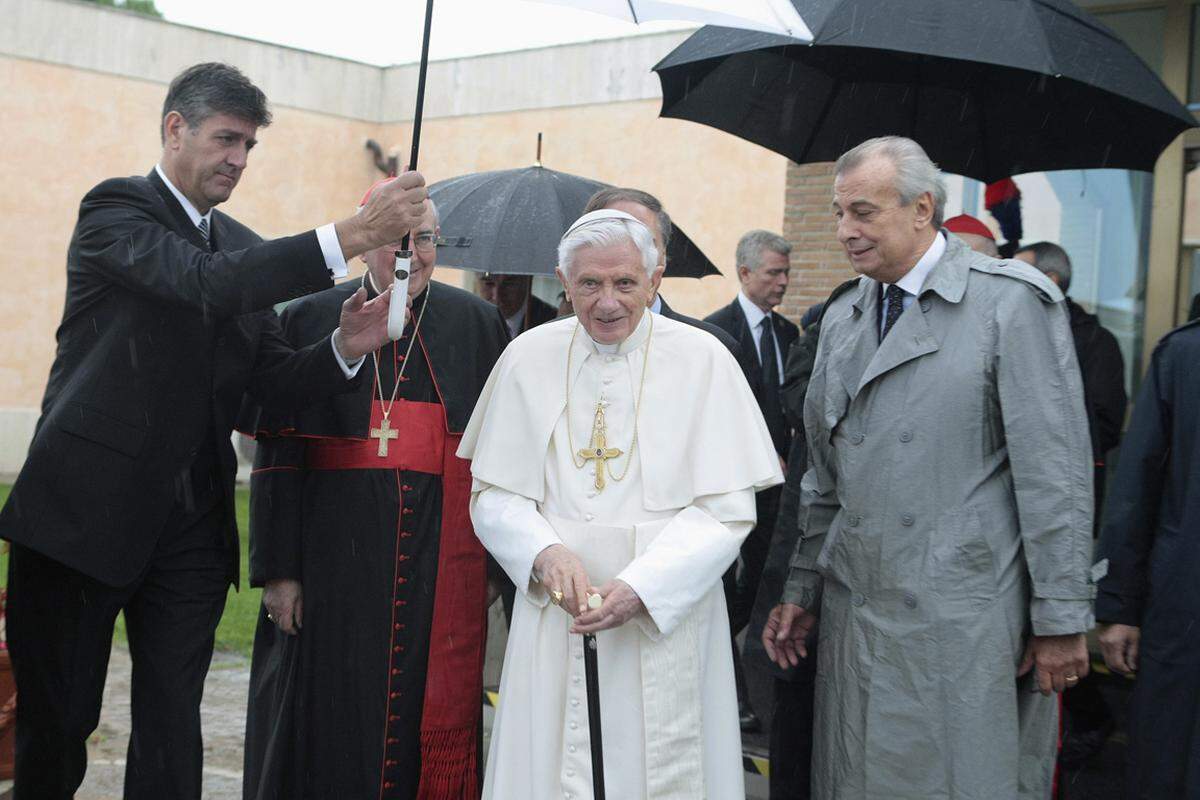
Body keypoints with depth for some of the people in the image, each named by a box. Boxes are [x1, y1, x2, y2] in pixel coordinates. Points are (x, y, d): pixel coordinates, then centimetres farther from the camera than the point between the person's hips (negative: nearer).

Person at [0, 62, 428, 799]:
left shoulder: (244, 250, 12)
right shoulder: (115, 210, -7)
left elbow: (274, 381, 8)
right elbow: (203, 282, -26)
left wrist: (345, 347, -13)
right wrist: (350, 237, -33)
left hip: (192, 521, 5)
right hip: (87, 510, -5)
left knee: (172, 726, 6)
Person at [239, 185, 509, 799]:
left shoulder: (476, 324, 6)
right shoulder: (308, 321, 2)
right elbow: (277, 456, 0)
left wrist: (495, 563, 2)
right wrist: (278, 568, -5)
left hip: (444, 564, 1)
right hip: (337, 562, -1)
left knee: (431, 724, 6)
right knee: (336, 727, 5)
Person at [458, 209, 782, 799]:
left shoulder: (702, 360, -4)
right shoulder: (529, 357, 2)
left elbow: (726, 509, -7)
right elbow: (493, 495, 3)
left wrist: (641, 586, -19)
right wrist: (546, 552, -16)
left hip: (665, 619, -1)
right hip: (553, 618, 2)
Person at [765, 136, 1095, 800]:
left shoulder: (1013, 301, -6)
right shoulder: (841, 320, 14)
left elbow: (1055, 476, -9)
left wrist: (1062, 619, -10)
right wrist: (802, 591, 15)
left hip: (965, 626, -5)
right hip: (855, 617, 6)